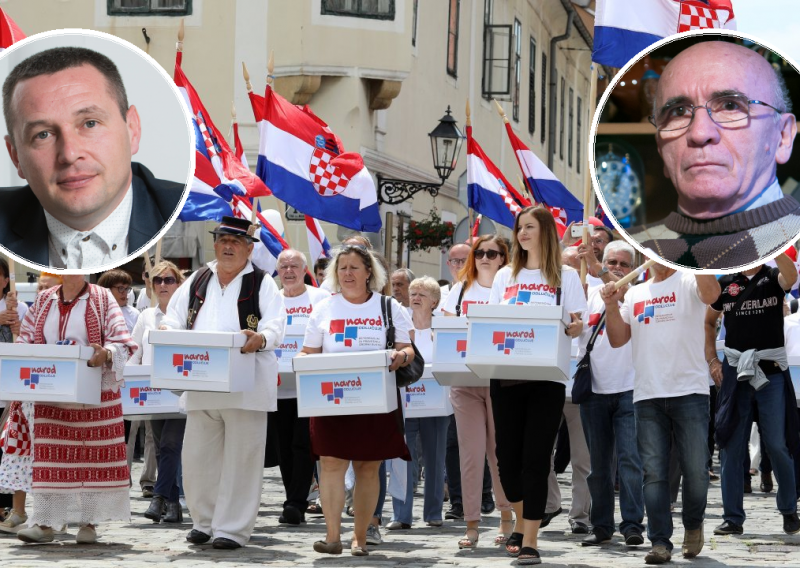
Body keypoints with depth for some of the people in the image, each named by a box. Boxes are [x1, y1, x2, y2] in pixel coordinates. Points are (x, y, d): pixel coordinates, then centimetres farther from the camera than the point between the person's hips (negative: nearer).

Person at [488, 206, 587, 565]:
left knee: (535, 458, -6)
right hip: (506, 374, 3)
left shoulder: (566, 276, 4)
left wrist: (574, 326, -20)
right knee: (507, 454, 4)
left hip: (547, 377, -3)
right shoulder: (505, 276, 13)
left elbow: (577, 327, 2)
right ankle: (522, 522, 27)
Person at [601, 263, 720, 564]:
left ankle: (693, 524, 24)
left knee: (695, 469, 0)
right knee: (653, 473, 0)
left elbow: (711, 294, -20)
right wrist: (612, 306, -3)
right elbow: (617, 339, 12)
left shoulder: (688, 282, 3)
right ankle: (660, 542, 2)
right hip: (647, 395, 4)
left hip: (689, 393, -3)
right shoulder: (634, 294, 17)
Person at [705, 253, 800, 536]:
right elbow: (709, 322, 20)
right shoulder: (725, 284, 9)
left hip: (772, 371, -2)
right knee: (731, 446, 1)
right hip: (735, 372, 2)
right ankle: (733, 518, 8)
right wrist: (712, 360, 8)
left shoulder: (773, 278, 2)